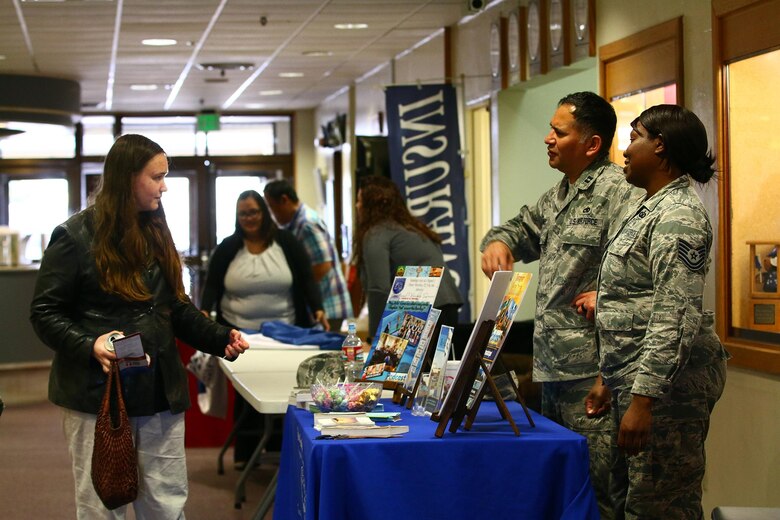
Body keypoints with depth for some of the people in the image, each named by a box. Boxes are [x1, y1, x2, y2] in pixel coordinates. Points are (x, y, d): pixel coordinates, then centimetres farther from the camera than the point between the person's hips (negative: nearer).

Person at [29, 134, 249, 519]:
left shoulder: (156, 234, 11)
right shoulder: (76, 237, -8)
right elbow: (44, 313, -9)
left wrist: (220, 338, 0)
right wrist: (89, 346, -26)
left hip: (160, 393, 6)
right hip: (97, 396, -6)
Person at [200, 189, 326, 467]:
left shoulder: (286, 243, 1)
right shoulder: (228, 248, 4)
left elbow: (306, 279, 0)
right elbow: (212, 284, 3)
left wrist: (317, 309, -15)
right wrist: (205, 311, -15)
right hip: (240, 334, 1)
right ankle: (245, 452, 13)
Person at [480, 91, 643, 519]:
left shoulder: (618, 192, -13)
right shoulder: (559, 195, 18)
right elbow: (524, 228, 31)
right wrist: (498, 242, 11)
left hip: (591, 371, -10)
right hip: (552, 368, 10)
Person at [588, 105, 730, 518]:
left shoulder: (677, 217, -15)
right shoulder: (653, 209, 17)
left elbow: (676, 319, -23)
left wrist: (643, 400, -27)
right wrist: (611, 379, 23)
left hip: (665, 382, -11)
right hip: (634, 377, 11)